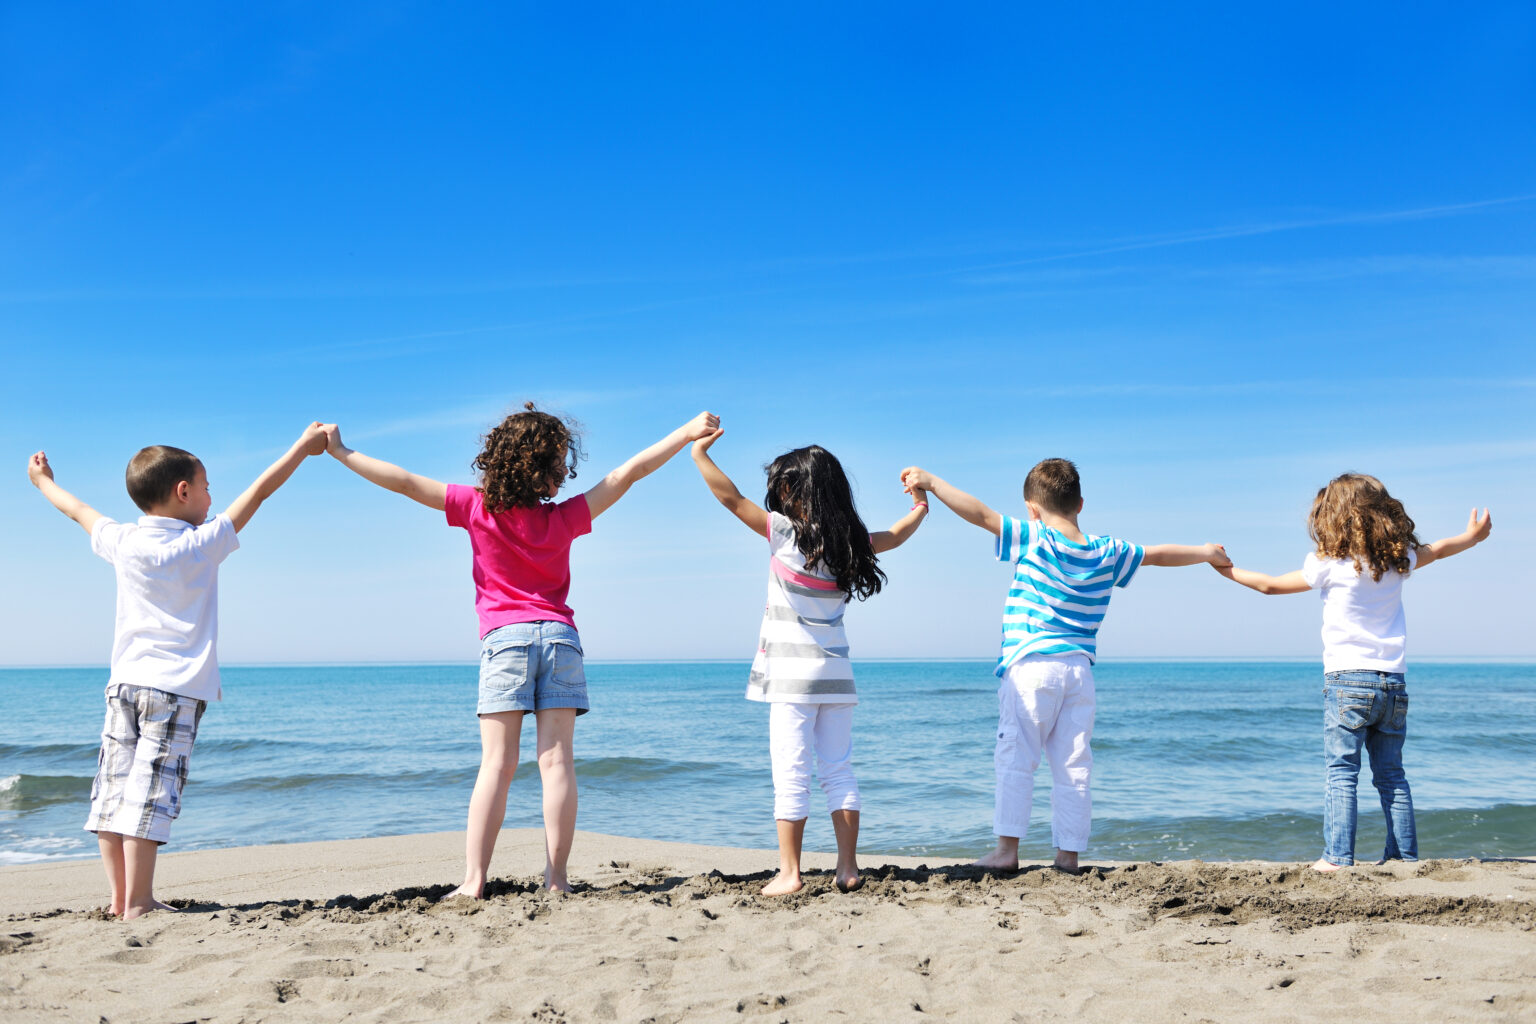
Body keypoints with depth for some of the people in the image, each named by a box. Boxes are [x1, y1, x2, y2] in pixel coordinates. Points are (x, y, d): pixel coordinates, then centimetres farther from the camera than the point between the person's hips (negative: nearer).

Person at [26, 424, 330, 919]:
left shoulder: (122, 542, 6)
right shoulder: (201, 544, -6)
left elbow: (79, 511, 25)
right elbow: (259, 491, -1)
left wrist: (43, 481, 44)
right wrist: (304, 445, 7)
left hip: (124, 682, 6)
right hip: (175, 687, -6)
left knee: (115, 791, 7)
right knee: (150, 795, -7)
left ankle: (121, 897, 12)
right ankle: (137, 904, -7)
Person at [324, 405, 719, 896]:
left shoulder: (477, 508, 1)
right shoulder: (564, 518, 2)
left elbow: (404, 482, 1)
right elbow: (628, 472, 4)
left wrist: (341, 452, 10)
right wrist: (689, 432, 10)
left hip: (505, 636, 0)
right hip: (560, 635, 0)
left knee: (496, 764, -3)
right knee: (556, 761, -2)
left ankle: (474, 880, -7)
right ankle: (556, 878, -2)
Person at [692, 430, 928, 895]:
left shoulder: (786, 533, -10)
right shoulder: (849, 542, 5)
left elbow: (732, 498, -7)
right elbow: (894, 536, 24)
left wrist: (700, 454, 4)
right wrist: (920, 507, 43)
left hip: (793, 674, -5)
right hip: (835, 673, 5)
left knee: (791, 775, -3)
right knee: (838, 770, 9)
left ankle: (789, 873, -2)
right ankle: (848, 869, 10)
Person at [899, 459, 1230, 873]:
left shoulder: (1033, 540, -5)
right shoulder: (1108, 552, 10)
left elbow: (981, 515, -12)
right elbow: (1158, 554, 24)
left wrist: (932, 482, -9)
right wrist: (1206, 552, 41)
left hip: (1031, 665, -4)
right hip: (1079, 670, 4)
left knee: (1016, 760, -2)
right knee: (1073, 767, 7)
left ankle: (1007, 848, -5)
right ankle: (1068, 853, 8)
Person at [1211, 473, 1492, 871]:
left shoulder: (1329, 564, -5)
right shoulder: (1398, 559, 8)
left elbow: (1271, 585, 4)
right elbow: (1437, 550, 29)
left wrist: (1231, 572, 21)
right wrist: (1473, 536, 49)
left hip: (1347, 680, -5)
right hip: (1394, 681, 5)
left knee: (1341, 772, -4)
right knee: (1391, 775, 12)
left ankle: (1337, 856, -8)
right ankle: (1404, 854, 12)